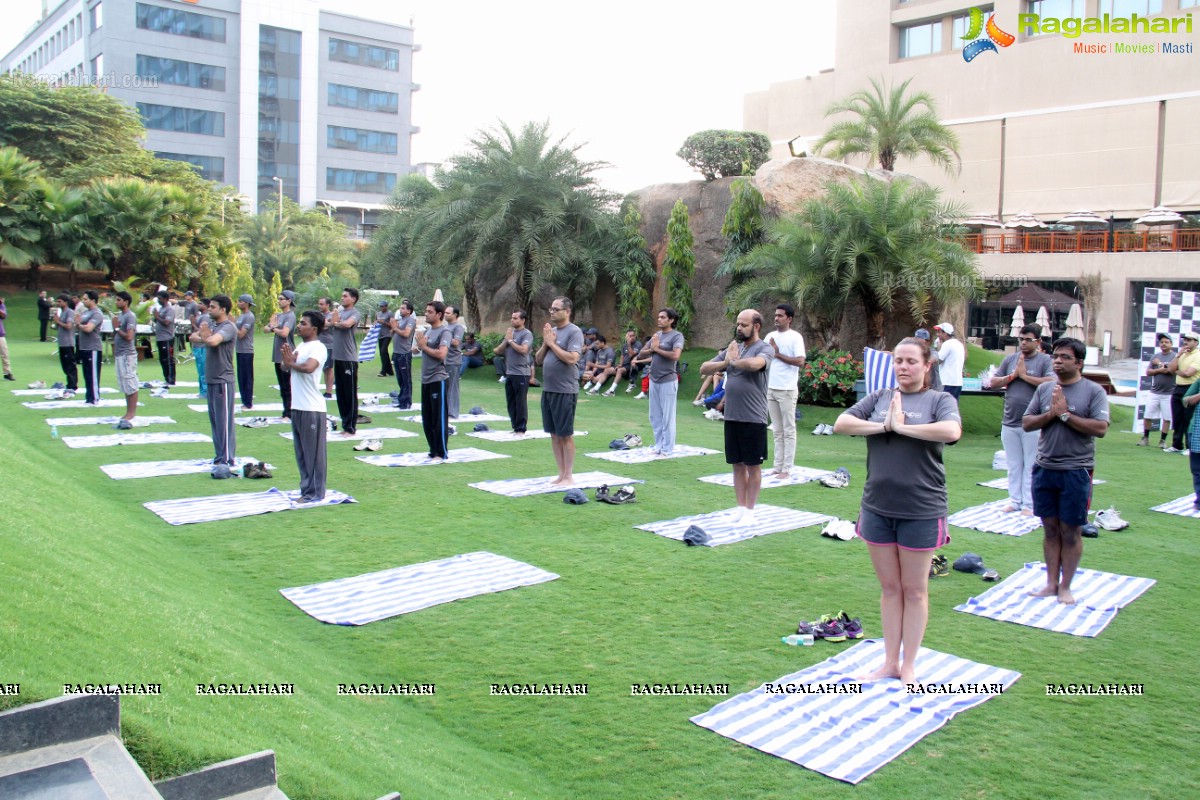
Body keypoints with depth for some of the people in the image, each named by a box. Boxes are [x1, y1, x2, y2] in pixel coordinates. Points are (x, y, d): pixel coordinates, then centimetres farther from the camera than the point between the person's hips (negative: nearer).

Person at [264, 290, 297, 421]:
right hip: (278, 356, 8)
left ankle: (289, 414, -2)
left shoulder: (290, 316, -12)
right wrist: (271, 327, -6)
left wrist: (273, 328, -6)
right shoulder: (278, 315, 15)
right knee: (282, 386, 12)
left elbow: (284, 333, -25)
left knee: (288, 387, -5)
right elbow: (265, 329, 16)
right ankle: (285, 412, 19)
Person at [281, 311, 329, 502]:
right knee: (301, 452, 13)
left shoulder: (318, 348, -11)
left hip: (312, 408, -9)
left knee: (313, 452, -1)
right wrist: (287, 360, -10)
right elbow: (285, 366, 13)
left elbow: (308, 367, -28)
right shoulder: (299, 346, 16)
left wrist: (291, 363, -10)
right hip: (297, 407, 9)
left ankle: (315, 493, 7)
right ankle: (306, 489, 23)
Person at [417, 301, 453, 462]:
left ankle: (441, 453, 3)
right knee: (427, 419, 13)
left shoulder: (444, 331, -11)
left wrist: (423, 346, -12)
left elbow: (441, 354, -23)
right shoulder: (427, 331, 15)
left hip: (437, 380, -9)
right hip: (425, 379, 9)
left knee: (439, 418, -3)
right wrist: (419, 344, -1)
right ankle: (434, 450, 23)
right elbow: (419, 348, 20)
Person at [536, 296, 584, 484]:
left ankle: (568, 476, 8)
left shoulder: (574, 332, -10)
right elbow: (539, 359, 14)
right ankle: (561, 474, 19)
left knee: (565, 434, 0)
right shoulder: (551, 330, 13)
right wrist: (545, 342, -3)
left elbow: (572, 358, -22)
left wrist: (552, 343, -14)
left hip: (565, 391, -8)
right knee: (554, 434, 11)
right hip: (547, 390, 8)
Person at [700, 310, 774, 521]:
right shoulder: (733, 348, 11)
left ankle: (749, 510, 15)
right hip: (731, 417, 6)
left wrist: (733, 361, -11)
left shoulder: (765, 349, -7)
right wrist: (725, 362, -8)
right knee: (737, 464, 12)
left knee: (752, 466, 5)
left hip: (753, 419, -6)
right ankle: (740, 507, 23)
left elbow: (754, 364, -31)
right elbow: (704, 369, 9)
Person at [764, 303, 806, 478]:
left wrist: (778, 354, -12)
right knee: (777, 431, 10)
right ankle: (777, 466, 14)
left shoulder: (795, 337, -5)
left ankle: (787, 468, 1)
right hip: (770, 389, 6)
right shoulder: (770, 336, 12)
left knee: (788, 431, -1)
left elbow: (800, 362, -14)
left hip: (787, 390, -6)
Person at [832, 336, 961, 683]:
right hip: (877, 508, 3)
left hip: (920, 511, -3)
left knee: (914, 590, 9)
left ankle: (909, 665, 22)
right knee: (889, 588, 14)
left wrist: (901, 427, -15)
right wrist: (883, 425, -14)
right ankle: (890, 662, 26)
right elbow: (841, 423, -4)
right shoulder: (879, 397, 8)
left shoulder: (940, 400, -2)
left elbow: (952, 431, -23)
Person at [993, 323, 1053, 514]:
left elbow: (1051, 383, -19)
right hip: (1009, 422, 5)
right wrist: (1013, 375, -5)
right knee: (1013, 466, 12)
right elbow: (993, 383, 10)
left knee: (1031, 466, 2)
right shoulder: (1010, 359, 11)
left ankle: (1029, 504, 7)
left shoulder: (1045, 361, -3)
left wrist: (1024, 375, -13)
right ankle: (1015, 501, 20)